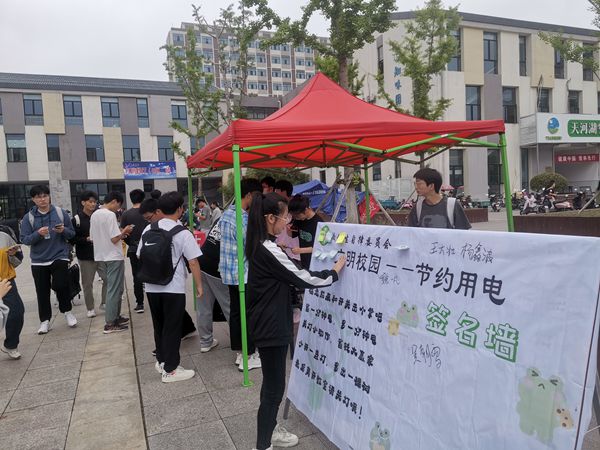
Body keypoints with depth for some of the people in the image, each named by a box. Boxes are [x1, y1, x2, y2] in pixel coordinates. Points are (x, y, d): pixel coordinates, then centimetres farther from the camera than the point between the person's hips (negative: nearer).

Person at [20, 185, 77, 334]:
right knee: (42, 292, 8)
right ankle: (45, 320, 22)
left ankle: (67, 311, 14)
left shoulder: (61, 213, -1)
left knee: (60, 285, -12)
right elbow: (24, 239, -4)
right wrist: (38, 234, -21)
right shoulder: (28, 217, -2)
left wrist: (64, 230, -16)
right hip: (38, 260, 1)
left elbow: (72, 233, 5)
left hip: (59, 256, -1)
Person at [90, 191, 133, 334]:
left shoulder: (94, 215, 9)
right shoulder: (110, 215, -16)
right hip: (114, 257, -9)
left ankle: (115, 316, 26)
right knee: (114, 289, -2)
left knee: (113, 288, 19)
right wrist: (124, 231, -1)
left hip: (101, 256, 9)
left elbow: (93, 237, 15)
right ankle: (110, 324, 0)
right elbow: (114, 239, -21)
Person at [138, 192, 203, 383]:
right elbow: (193, 262, -14)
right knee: (172, 328, 5)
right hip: (174, 288, -5)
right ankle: (170, 369, 13)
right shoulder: (183, 233, -13)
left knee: (159, 325, 20)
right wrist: (199, 285, -3)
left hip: (152, 287, 6)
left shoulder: (148, 229, 2)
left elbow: (140, 256, 8)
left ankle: (161, 360, 34)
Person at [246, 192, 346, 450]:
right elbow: (301, 279, -18)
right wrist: (334, 272, -5)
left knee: (272, 382, 22)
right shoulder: (268, 250, -23)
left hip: (267, 324, 10)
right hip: (271, 327, -10)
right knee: (274, 386, 1)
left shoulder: (261, 246, 7)